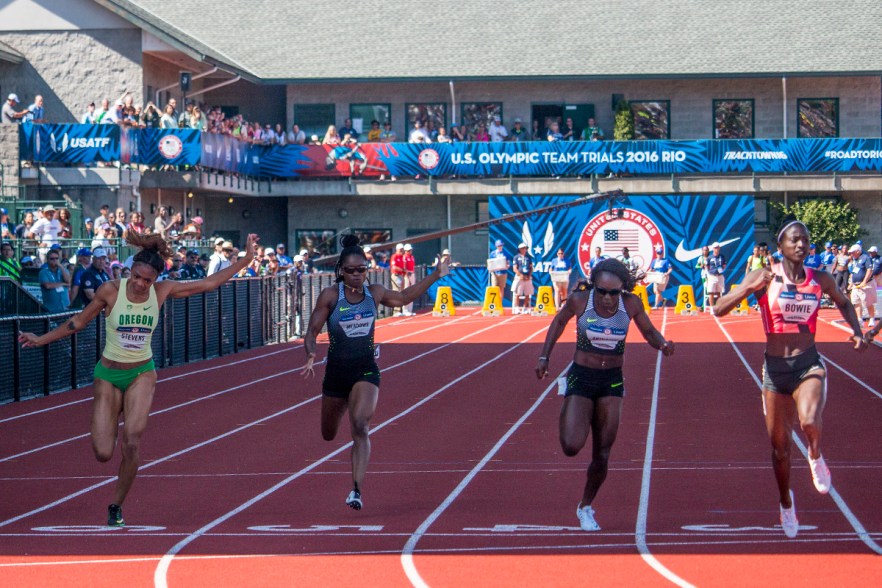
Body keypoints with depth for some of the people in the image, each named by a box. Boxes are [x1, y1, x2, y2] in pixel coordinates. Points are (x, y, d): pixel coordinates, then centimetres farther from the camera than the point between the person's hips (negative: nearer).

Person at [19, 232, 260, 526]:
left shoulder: (162, 291, -8)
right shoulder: (111, 290, -13)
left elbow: (209, 283, 0)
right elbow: (79, 322, 0)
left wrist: (245, 259, -2)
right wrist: (41, 339, 1)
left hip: (142, 374, 1)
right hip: (109, 375, -1)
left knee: (132, 440, -23)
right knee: (103, 454, -6)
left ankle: (116, 506, -3)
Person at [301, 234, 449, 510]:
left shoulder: (375, 293, -1)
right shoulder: (330, 296, -10)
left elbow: (403, 298, 19)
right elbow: (312, 332, -10)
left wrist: (435, 276, 20)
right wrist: (310, 356, -30)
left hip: (366, 371, 0)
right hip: (336, 372, 0)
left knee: (360, 427, -22)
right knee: (329, 435, 17)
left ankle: (356, 490, -25)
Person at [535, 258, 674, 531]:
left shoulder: (631, 304, -11)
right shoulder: (580, 300, -15)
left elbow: (649, 332, 6)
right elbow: (559, 321, 6)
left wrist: (662, 344, -16)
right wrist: (544, 357, 3)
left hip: (612, 381, 2)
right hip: (581, 378, -2)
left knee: (602, 454, 3)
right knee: (572, 446, -18)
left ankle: (586, 507, 25)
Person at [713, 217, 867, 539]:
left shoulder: (820, 279, 0)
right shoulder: (765, 277, -7)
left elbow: (843, 303, 22)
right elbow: (719, 310, -13)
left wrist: (856, 330, 5)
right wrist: (751, 287, -26)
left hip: (809, 364, 0)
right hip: (775, 367, 0)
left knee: (809, 422, -30)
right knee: (779, 446, 10)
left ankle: (816, 457, 5)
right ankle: (786, 503, 35)